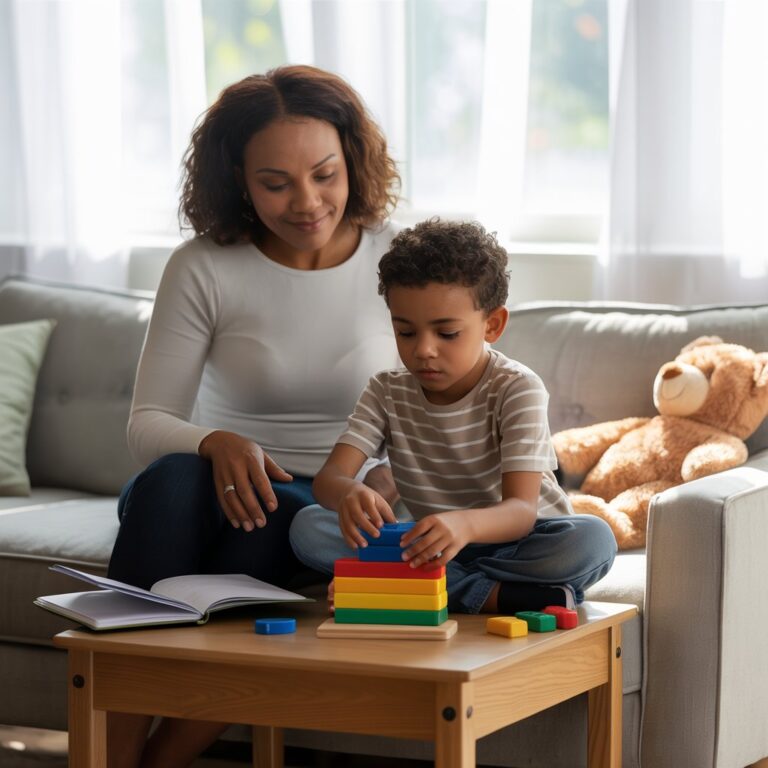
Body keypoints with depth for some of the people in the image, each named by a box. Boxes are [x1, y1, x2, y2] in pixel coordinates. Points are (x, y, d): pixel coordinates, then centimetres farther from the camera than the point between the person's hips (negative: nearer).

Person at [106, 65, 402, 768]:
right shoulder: (204, 269, -4)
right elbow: (147, 424, -5)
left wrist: (384, 479, -21)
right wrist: (216, 443, -28)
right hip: (227, 491, 0)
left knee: (276, 516, -36)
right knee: (172, 478, -35)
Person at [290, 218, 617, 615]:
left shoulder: (516, 389, -13)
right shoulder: (387, 392, -1)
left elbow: (521, 509, -27)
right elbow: (328, 477, -15)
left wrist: (465, 524, -51)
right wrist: (349, 493, -42)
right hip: (430, 548, 3)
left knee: (593, 540, -35)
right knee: (308, 527, -21)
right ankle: (492, 595, -28)